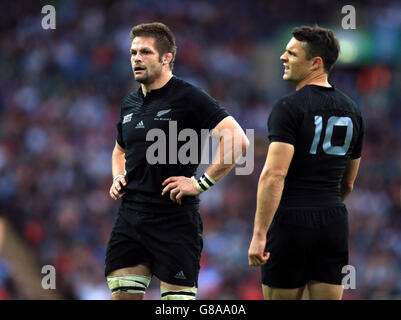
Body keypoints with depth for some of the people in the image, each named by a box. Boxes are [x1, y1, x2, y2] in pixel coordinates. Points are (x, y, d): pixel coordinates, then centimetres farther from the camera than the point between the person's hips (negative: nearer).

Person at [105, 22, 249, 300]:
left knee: (177, 298, -5)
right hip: (130, 217, 6)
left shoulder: (189, 97, -8)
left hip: (176, 221, -6)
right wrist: (118, 178, 13)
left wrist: (202, 183, -16)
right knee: (122, 294, 2)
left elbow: (237, 140, -16)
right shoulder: (129, 104, 14)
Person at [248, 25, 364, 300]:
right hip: (334, 225, 6)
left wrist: (259, 235, -20)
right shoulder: (351, 110, 12)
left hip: (291, 223, -6)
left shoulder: (290, 108, -10)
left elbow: (274, 174, -19)